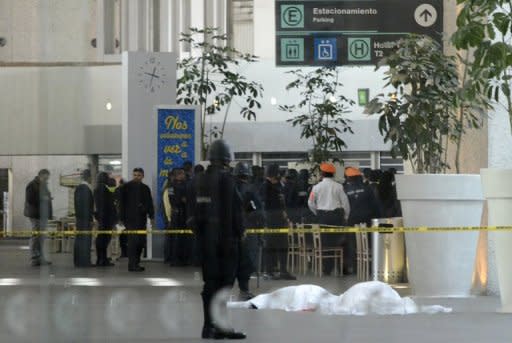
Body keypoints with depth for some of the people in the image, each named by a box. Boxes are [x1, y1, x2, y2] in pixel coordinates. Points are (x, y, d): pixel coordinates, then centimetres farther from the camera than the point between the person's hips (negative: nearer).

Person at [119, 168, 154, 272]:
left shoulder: (145, 188, 16)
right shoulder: (126, 187, 2)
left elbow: (149, 203, 18)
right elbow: (122, 203, -1)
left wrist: (151, 215, 5)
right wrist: (122, 217, -8)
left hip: (142, 219, 6)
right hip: (131, 219, -6)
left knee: (141, 242, 6)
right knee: (133, 240, -13)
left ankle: (136, 263, 17)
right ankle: (132, 264, -13)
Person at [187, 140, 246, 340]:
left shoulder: (197, 181, 10)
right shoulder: (226, 179, -11)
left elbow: (192, 211, 13)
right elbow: (234, 210, -14)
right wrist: (238, 232, -8)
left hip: (205, 238, 7)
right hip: (226, 238, -7)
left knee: (210, 281, 11)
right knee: (225, 281, -3)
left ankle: (210, 326, 13)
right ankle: (219, 326, -5)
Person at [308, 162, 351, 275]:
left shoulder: (317, 187, -1)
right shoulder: (338, 186, -4)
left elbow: (311, 203, 4)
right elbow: (345, 202, -3)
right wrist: (345, 216, 11)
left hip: (322, 216, 1)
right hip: (336, 214, -1)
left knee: (325, 241, 6)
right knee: (340, 240, 7)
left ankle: (327, 268, 5)